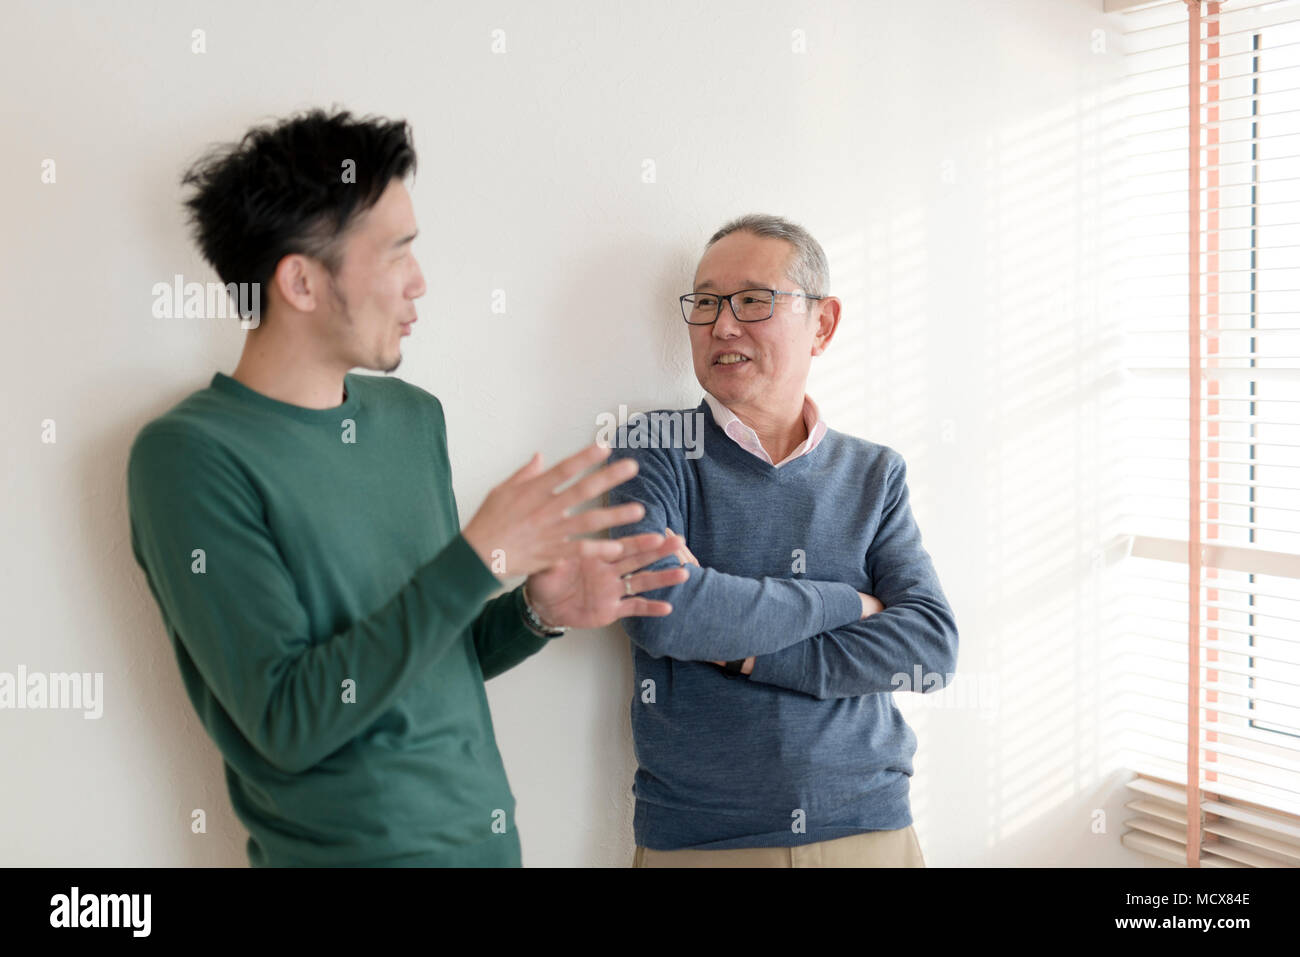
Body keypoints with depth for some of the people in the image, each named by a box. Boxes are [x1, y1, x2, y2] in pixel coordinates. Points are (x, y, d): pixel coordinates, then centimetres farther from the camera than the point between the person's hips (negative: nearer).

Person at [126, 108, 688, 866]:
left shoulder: (413, 417, 4)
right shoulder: (191, 456, -15)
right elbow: (289, 721, -22)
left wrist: (537, 613, -7)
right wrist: (479, 559, -25)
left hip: (488, 834, 6)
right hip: (349, 846, -6)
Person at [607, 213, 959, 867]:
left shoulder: (873, 474, 5)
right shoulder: (652, 452, -4)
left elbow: (932, 643, -7)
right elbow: (660, 611, -21)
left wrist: (750, 653, -16)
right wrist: (843, 603, -12)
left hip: (870, 826, 3)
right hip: (696, 836, -2)